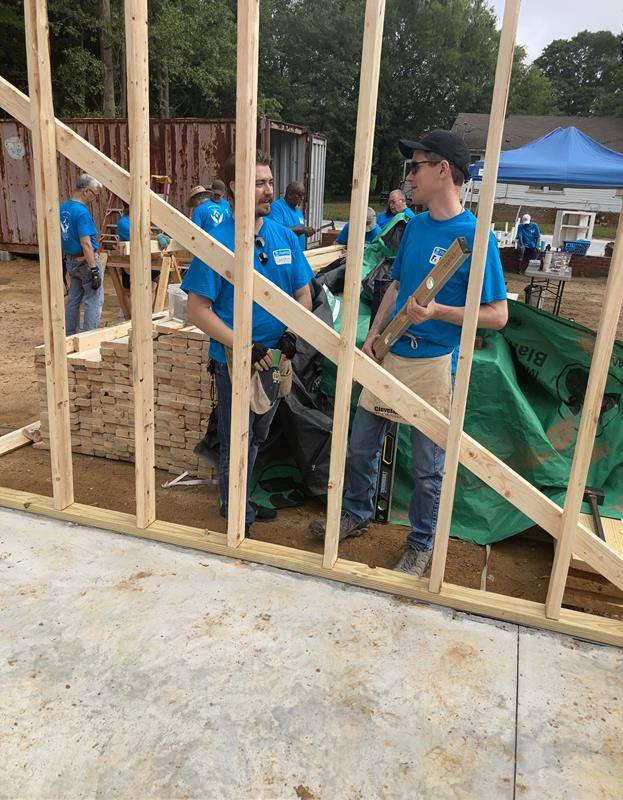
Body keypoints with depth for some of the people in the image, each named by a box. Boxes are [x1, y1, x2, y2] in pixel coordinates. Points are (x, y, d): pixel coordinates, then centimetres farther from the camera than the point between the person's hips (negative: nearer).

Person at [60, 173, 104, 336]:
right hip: (86, 261, -9)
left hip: (70, 260, 9)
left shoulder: (63, 208, 7)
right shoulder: (82, 212, -20)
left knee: (73, 300, 16)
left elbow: (63, 236, 15)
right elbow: (86, 244, -25)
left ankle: (70, 335, 24)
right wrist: (94, 270, -24)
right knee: (94, 302, -1)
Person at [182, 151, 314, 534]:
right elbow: (198, 309, -17)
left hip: (275, 359, 6)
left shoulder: (285, 236, 2)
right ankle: (239, 517, 29)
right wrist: (243, 346, -25)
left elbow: (303, 293, 8)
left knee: (256, 439, 22)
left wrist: (292, 332, -12)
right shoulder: (217, 241, -15)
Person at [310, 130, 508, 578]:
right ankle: (356, 516, 39)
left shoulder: (474, 235, -14)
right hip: (390, 356, 7)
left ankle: (421, 545, 30)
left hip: (433, 364, -6)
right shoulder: (415, 226, 8)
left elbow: (497, 315, -13)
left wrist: (436, 311, -23)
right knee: (361, 447, 16)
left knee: (428, 467, 8)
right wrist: (374, 335, 7)